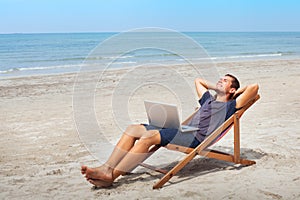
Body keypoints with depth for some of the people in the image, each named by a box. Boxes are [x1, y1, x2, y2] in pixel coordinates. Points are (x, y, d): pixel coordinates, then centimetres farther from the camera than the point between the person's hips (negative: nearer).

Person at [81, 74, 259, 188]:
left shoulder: (230, 106, 11)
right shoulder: (208, 100, 34)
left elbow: (254, 87, 1)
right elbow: (198, 80, 49)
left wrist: (238, 90, 17)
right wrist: (214, 87, 39)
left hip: (196, 138, -9)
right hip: (183, 131, 9)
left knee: (148, 136, -30)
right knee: (133, 129, -8)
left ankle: (112, 175, -31)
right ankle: (107, 169, -19)